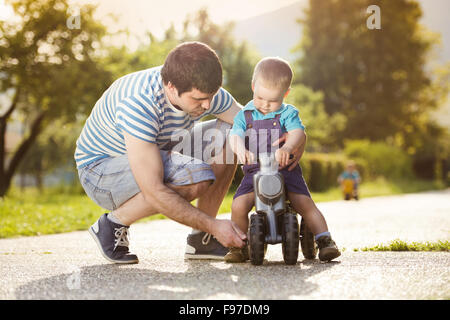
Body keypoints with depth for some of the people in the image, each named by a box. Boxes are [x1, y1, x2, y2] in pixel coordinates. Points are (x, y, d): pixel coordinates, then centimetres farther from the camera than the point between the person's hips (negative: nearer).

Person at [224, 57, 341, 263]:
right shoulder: (244, 115, 8)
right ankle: (240, 246, 2)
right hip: (254, 172, 1)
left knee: (305, 204, -17)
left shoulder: (288, 113, 2)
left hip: (286, 169, -1)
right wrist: (240, 148, -31)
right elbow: (235, 135, -6)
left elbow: (298, 132, -16)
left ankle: (325, 241, -3)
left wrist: (287, 148, -39)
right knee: (238, 206, -17)